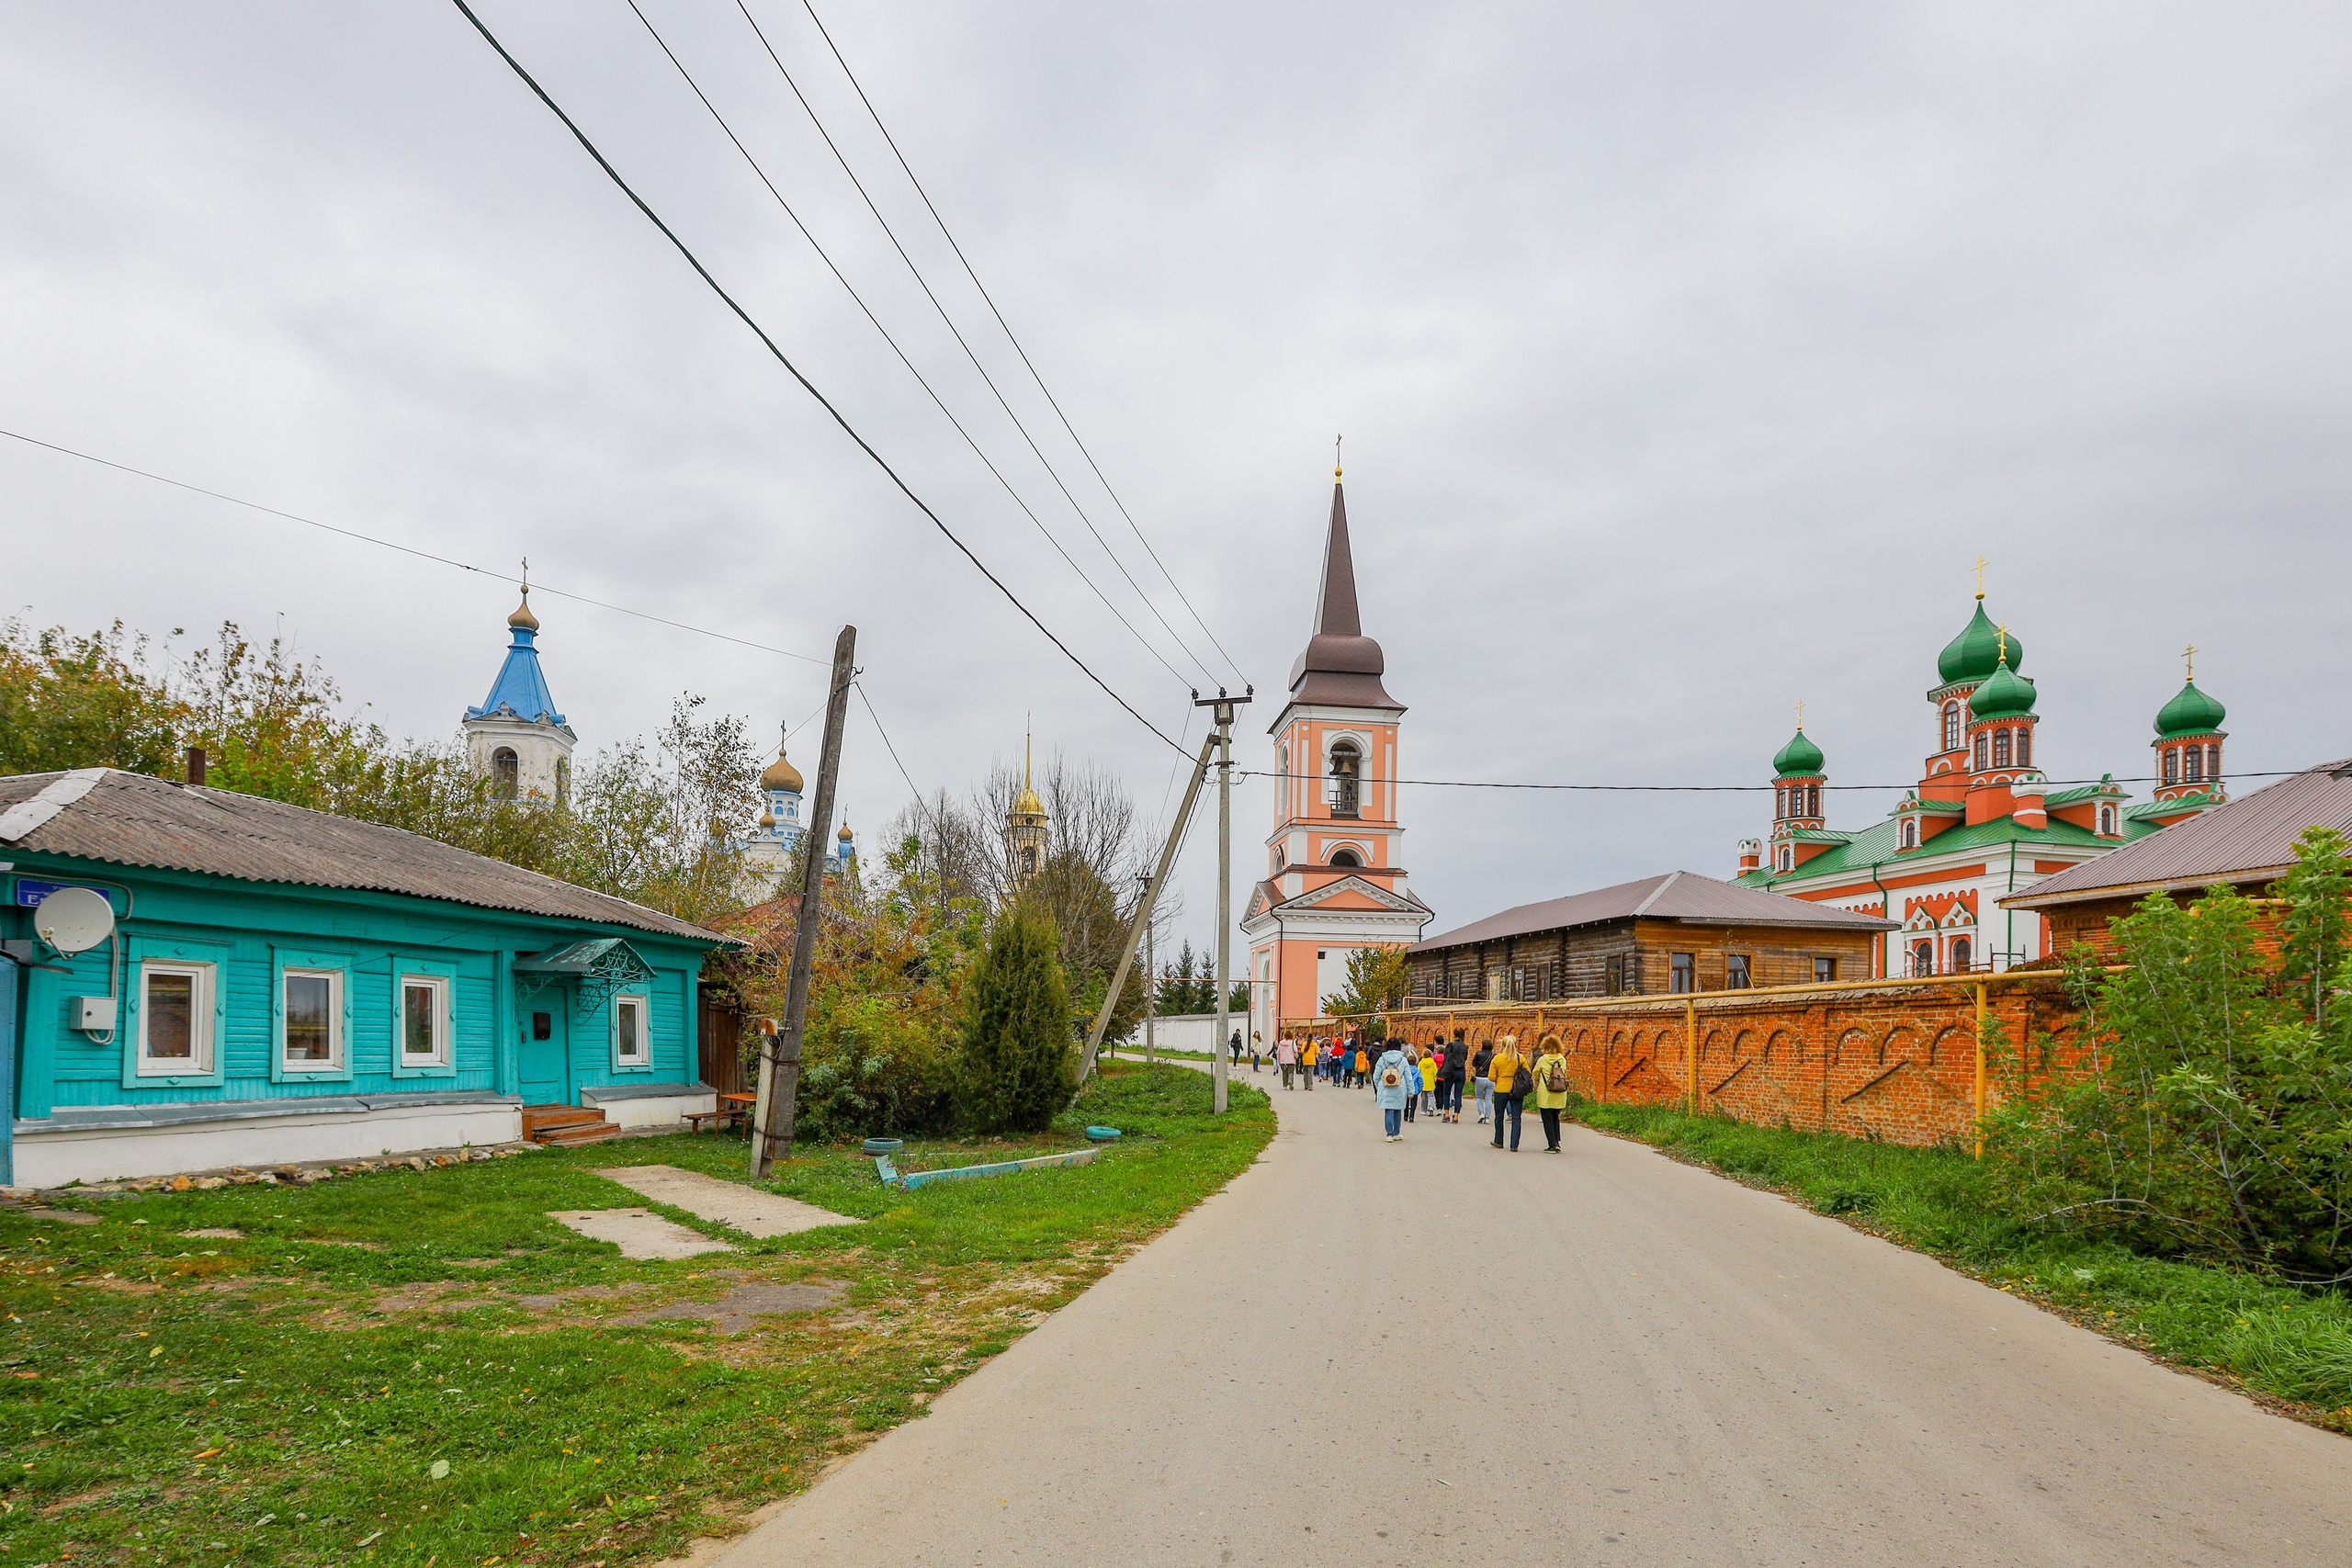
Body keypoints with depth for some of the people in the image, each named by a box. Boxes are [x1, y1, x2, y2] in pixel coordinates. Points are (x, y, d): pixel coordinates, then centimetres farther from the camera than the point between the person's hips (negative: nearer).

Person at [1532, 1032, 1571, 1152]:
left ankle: (1552, 1145, 1)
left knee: (1548, 1120, 4)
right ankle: (1557, 1142, 12)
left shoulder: (1542, 1059, -7)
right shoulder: (1563, 1060, 2)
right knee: (1555, 1118, 20)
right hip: (1560, 1096, 4)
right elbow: (1564, 1074, 14)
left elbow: (1535, 1074, 7)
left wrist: (1537, 1083, 27)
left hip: (1545, 1095, -4)